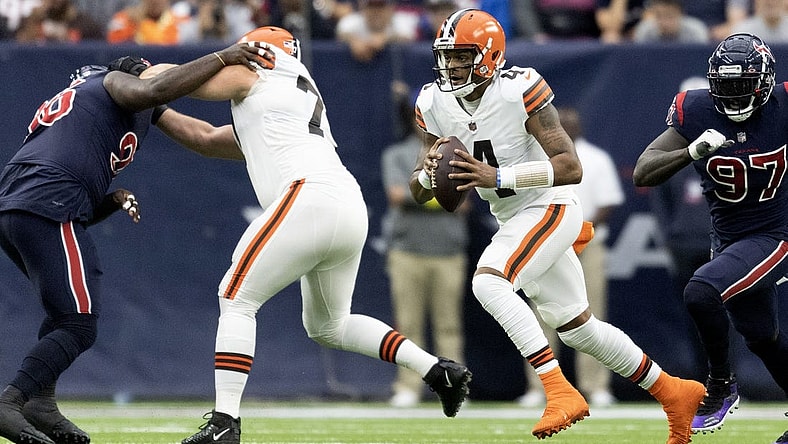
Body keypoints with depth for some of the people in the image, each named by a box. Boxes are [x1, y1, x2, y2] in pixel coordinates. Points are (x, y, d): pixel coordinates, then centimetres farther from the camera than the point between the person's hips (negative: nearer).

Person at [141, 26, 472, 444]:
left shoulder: (255, 73, 14)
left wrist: (145, 74, 35)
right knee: (328, 326, 23)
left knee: (236, 300, -4)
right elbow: (206, 139, 41)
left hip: (311, 195, -9)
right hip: (351, 211, 9)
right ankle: (438, 369, 14)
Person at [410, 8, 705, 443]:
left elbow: (571, 167, -25)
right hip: (513, 221, 8)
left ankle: (560, 392, -29)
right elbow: (418, 193, 1)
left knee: (488, 282, -29)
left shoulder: (518, 91, -21)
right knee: (577, 328, 15)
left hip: (550, 210, -8)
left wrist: (498, 177, -33)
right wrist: (430, 173, -23)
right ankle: (673, 393, 31)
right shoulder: (435, 105, -3)